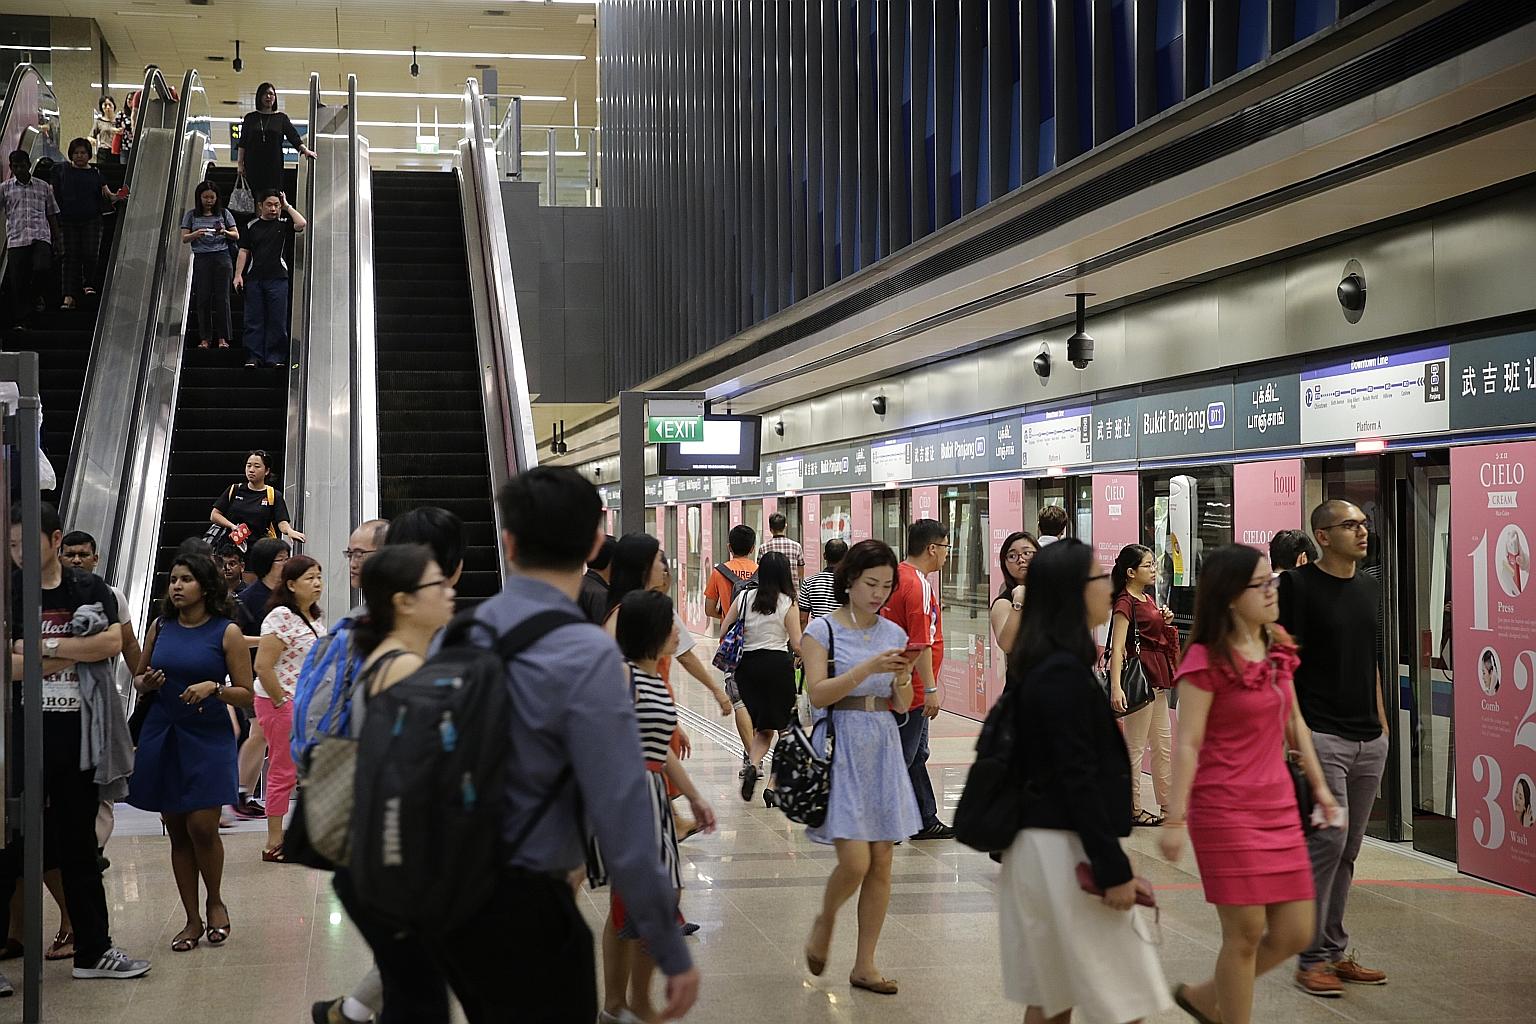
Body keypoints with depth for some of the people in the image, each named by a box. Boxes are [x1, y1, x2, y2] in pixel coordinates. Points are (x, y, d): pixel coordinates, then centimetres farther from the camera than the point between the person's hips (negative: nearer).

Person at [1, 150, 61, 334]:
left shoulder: (43, 187, 13)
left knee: (42, 268, -24)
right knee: (17, 280, -3)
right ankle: (18, 321, 4)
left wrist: (58, 238, 13)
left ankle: (34, 295, 9)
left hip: (41, 236, 0)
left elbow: (52, 214, 17)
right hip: (16, 239, 0)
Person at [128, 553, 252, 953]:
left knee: (201, 826, -11)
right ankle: (193, 920, 17)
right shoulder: (160, 627, 7)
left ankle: (215, 902, 16)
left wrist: (214, 688, -20)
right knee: (177, 831, 7)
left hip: (208, 738, -4)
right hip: (162, 736, 4)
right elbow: (139, 677, 18)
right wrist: (146, 683, -4)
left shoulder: (226, 632, -4)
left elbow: (246, 695, -3)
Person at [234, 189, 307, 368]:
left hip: (278, 278, -1)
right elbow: (244, 251, 12)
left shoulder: (284, 223, 8)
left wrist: (287, 206, -1)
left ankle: (275, 358, 2)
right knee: (253, 321, 0)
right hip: (254, 278, 1)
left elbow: (302, 224, -13)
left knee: (277, 321, -2)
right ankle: (253, 358, 3)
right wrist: (238, 275, 2)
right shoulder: (251, 225, 12)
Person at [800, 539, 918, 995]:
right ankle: (824, 922, 20)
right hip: (842, 747, -5)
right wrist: (868, 668, -23)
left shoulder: (894, 634, 9)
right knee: (855, 862, -13)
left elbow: (903, 705, 10)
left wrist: (902, 678, -11)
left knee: (881, 863, 5)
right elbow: (818, 693, -14)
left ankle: (865, 965, 16)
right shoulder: (823, 630, -4)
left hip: (884, 748, 5)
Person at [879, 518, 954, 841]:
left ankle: (926, 821, 25)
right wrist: (931, 689, -20)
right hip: (912, 690, -10)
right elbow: (921, 643, -22)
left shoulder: (897, 576, 10)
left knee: (916, 755, 16)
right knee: (900, 759, -3)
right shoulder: (919, 584, -19)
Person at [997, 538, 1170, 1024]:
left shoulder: (1042, 665, 12)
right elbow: (1078, 779, -21)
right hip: (1065, 850, -10)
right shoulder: (1064, 672, -18)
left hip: (1041, 844, 10)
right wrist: (1114, 870, -19)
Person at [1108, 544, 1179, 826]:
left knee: (1165, 744, 14)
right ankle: (1133, 809, 6)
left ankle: (1168, 804, 23)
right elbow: (1117, 648, -22)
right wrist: (1115, 687, -31)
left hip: (1156, 680, 10)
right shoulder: (1126, 603, -13)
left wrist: (1166, 621, 7)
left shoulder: (1148, 598, 13)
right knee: (1135, 746, -1)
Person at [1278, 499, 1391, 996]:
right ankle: (1312, 958, 0)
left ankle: (1334, 951, 20)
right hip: (1321, 736, -7)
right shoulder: (1298, 584, -7)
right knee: (1327, 841, -10)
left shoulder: (1369, 590, 15)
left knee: (1347, 850, 11)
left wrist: (1382, 725, 17)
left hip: (1369, 742, 7)